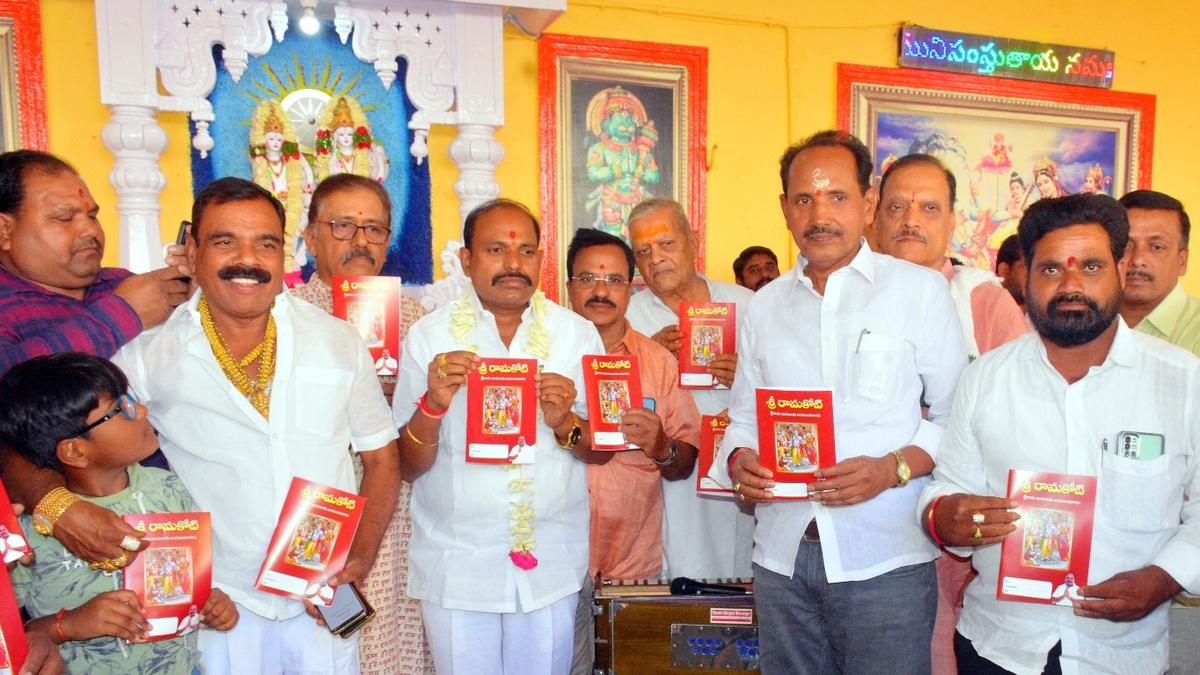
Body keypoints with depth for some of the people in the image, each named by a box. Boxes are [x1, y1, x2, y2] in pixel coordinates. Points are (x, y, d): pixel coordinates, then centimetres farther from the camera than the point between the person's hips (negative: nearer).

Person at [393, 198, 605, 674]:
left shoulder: (577, 334, -1)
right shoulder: (428, 337, -5)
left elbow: (603, 450, 3)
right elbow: (407, 467, -4)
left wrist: (566, 423, -18)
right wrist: (433, 404, -23)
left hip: (551, 563, 2)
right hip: (455, 564, -1)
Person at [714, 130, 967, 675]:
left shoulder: (920, 290, -1)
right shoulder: (765, 306, 10)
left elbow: (957, 416, -2)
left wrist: (894, 467, -17)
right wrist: (739, 460, -5)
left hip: (885, 560, -3)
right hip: (782, 554, 4)